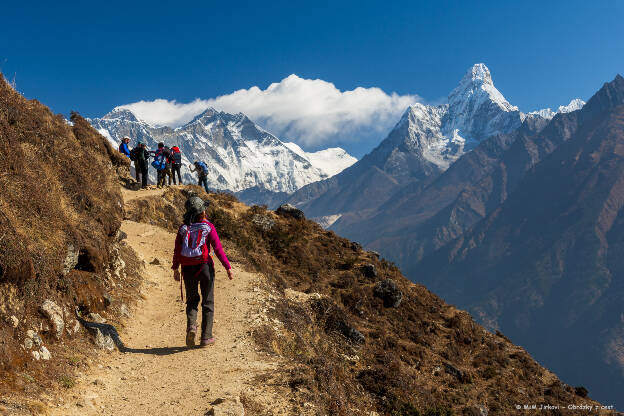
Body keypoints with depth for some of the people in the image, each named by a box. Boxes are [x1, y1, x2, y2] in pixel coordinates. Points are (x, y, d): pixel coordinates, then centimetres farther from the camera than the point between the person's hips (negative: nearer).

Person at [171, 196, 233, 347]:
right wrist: (228, 267, -7)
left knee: (192, 300, 18)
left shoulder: (183, 228, 2)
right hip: (205, 266, -2)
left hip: (188, 269, 2)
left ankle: (191, 325, -9)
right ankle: (206, 337, 10)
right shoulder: (208, 227, -7)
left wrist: (175, 268, 13)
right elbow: (218, 249, -11)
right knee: (207, 302, 10)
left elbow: (177, 250, 3)